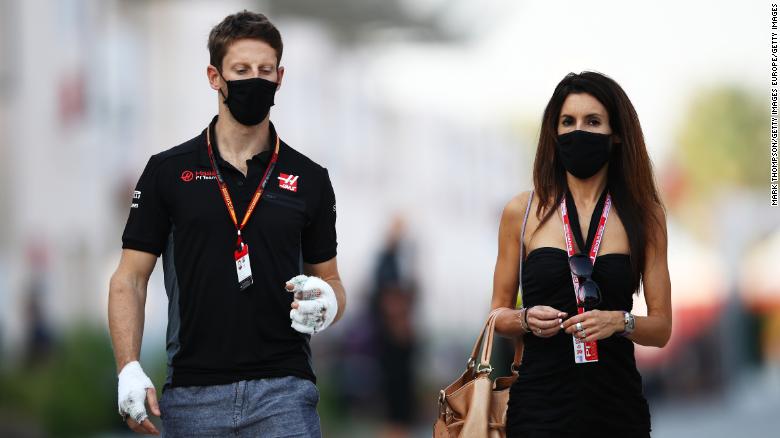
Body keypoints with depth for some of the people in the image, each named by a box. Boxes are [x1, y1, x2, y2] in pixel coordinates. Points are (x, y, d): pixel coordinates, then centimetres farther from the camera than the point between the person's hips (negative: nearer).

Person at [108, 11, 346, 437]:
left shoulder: (309, 179, 8)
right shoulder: (168, 171, 5)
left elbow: (329, 281, 15)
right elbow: (129, 279, 5)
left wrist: (326, 301, -10)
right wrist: (129, 369, -9)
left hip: (283, 390, 0)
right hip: (192, 396, 0)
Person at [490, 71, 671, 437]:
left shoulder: (645, 215, 4)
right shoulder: (522, 212, 4)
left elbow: (661, 327, 5)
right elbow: (499, 314, 10)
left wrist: (619, 322, -15)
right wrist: (526, 320, -12)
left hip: (617, 405, 1)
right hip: (540, 403, -1)